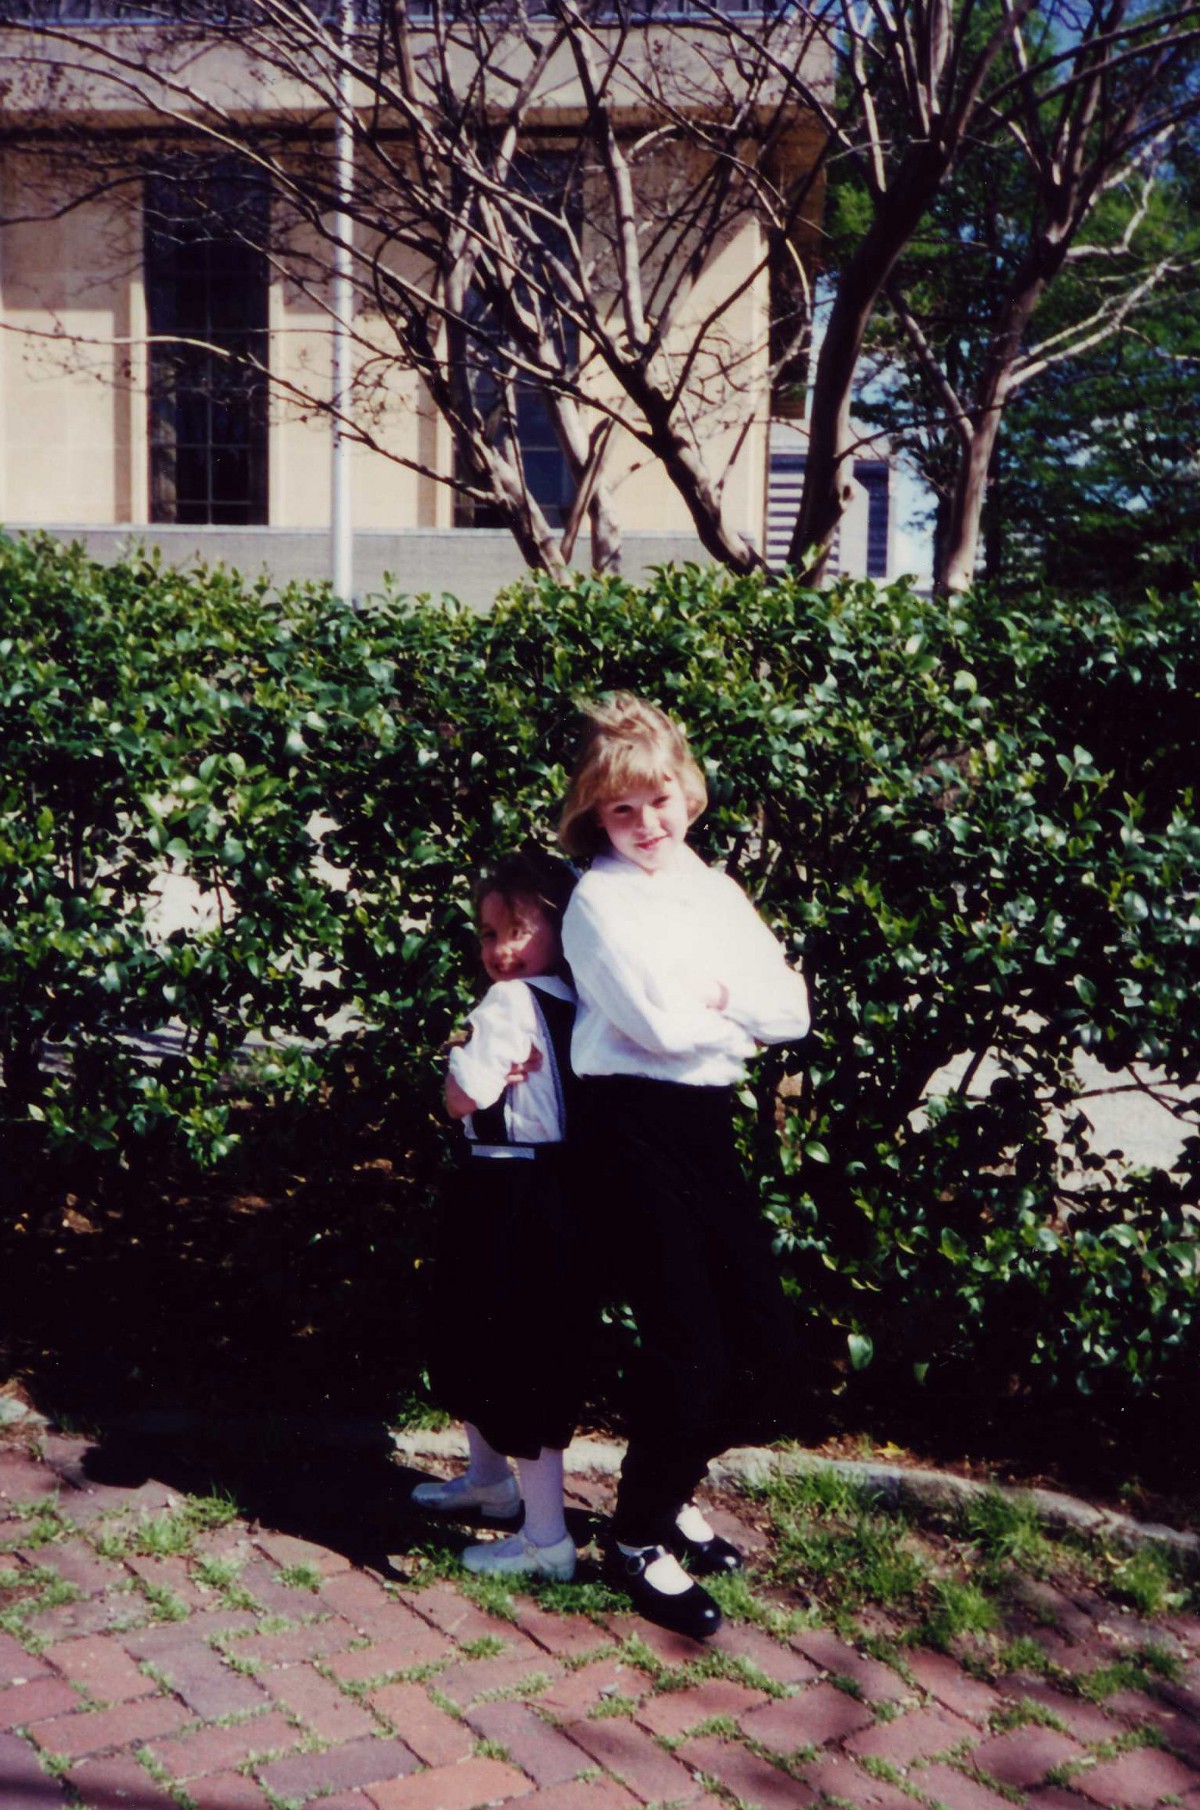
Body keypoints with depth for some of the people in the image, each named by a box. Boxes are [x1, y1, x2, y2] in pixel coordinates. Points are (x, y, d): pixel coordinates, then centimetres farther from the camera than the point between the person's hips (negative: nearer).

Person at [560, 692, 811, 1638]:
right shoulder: (601, 900, -5)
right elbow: (661, 1021, -18)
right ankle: (638, 1538, 16)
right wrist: (737, 1007, -3)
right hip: (637, 1126, -7)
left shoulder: (719, 891, 14)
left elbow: (791, 1010, 4)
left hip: (709, 1124, 7)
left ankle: (675, 1490, 31)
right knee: (688, 1344, -6)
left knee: (767, 1343, 7)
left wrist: (717, 995, -11)